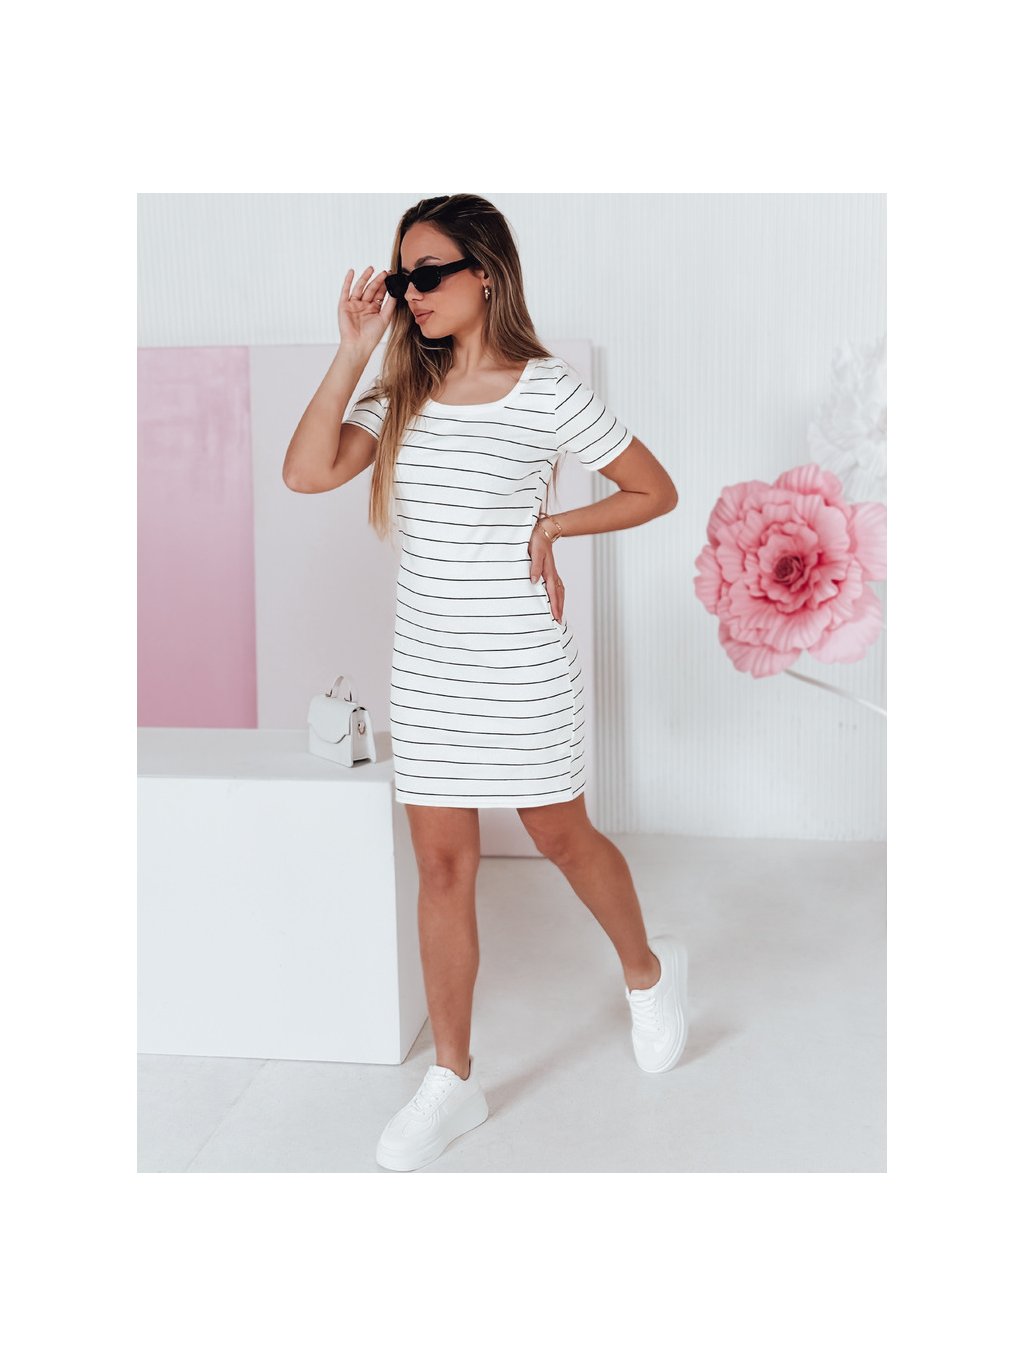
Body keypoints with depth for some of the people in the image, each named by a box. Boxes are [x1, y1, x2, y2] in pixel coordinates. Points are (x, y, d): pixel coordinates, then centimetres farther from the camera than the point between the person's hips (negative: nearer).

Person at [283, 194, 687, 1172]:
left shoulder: (546, 391, -9)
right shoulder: (402, 392, 4)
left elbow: (655, 491, -1)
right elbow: (306, 473, -10)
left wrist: (547, 527, -8)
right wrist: (353, 353, -10)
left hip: (520, 660, -4)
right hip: (425, 661, 4)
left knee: (560, 836, 12)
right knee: (440, 862, 7)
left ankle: (649, 969, 43)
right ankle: (452, 1082, 20)